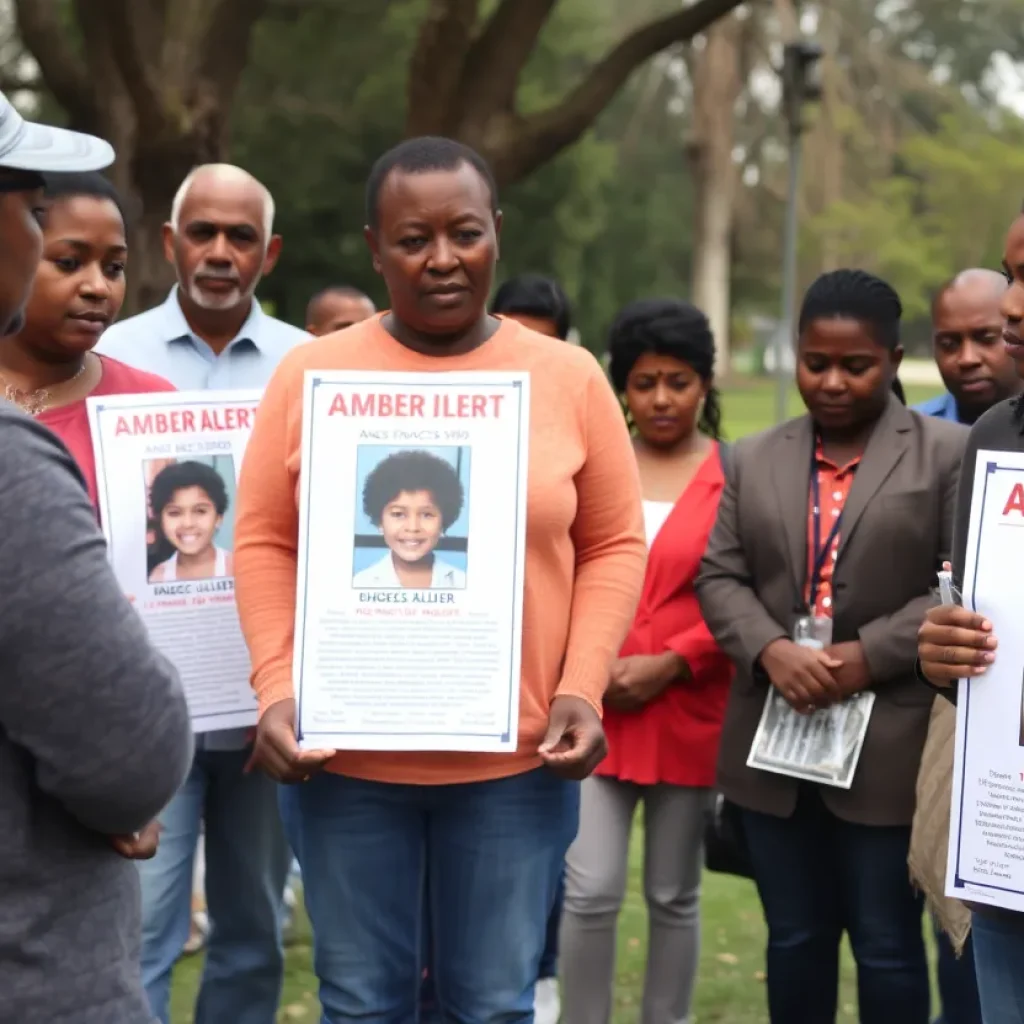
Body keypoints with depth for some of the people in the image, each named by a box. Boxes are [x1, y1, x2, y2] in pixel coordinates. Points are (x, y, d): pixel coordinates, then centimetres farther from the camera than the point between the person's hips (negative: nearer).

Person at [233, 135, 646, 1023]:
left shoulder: (569, 377, 1)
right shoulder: (310, 374, 0)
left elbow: (613, 547, 4)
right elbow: (264, 545, 2)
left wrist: (581, 690, -7)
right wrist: (277, 689, -9)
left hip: (518, 758, 0)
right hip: (344, 756, 0)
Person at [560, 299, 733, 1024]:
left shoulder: (737, 477, -3)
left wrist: (671, 664, -14)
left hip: (690, 714, -1)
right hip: (594, 710, 2)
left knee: (674, 897, 10)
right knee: (590, 893, -2)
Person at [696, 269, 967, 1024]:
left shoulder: (949, 452, 0)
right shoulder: (754, 459, 12)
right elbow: (720, 576, 6)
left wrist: (868, 657, -16)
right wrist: (771, 651, -13)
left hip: (891, 746, -4)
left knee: (887, 944, 5)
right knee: (793, 938, 14)